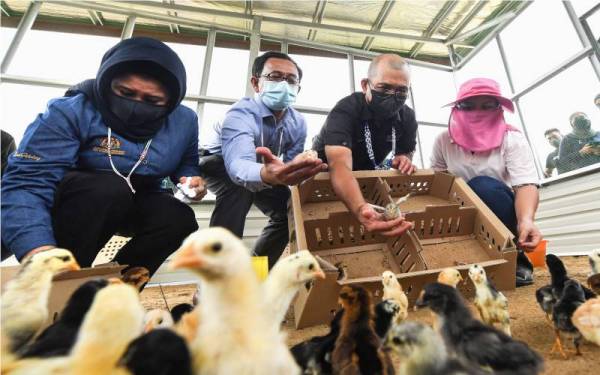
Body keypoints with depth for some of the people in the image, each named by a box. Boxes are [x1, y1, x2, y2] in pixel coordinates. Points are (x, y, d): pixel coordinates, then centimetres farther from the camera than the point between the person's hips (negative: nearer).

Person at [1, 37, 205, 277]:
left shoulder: (184, 121, -9)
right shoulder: (71, 111, -21)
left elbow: (186, 162, 9)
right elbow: (26, 184, -28)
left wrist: (189, 178, -16)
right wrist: (39, 251, -45)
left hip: (136, 207, 3)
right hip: (71, 206, -2)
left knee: (180, 218, -26)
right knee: (109, 187, -35)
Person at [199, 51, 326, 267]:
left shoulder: (298, 123, -16)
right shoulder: (240, 114, -36)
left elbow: (290, 166, -11)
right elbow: (238, 166, -55)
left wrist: (303, 169, -36)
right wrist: (268, 175, -78)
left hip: (260, 168, 6)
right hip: (217, 164, -5)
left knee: (290, 209, -8)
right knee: (238, 185, -38)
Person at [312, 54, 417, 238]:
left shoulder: (407, 116, -10)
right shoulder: (345, 110, -30)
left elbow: (406, 153, 5)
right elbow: (340, 165, -45)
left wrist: (404, 160, -22)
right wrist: (360, 208, -65)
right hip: (327, 173, -5)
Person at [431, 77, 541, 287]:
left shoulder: (512, 139, -8)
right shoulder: (444, 141, -2)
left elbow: (526, 185, -20)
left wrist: (526, 220, -39)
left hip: (503, 213, -2)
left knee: (483, 185, -32)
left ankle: (514, 259, -13)